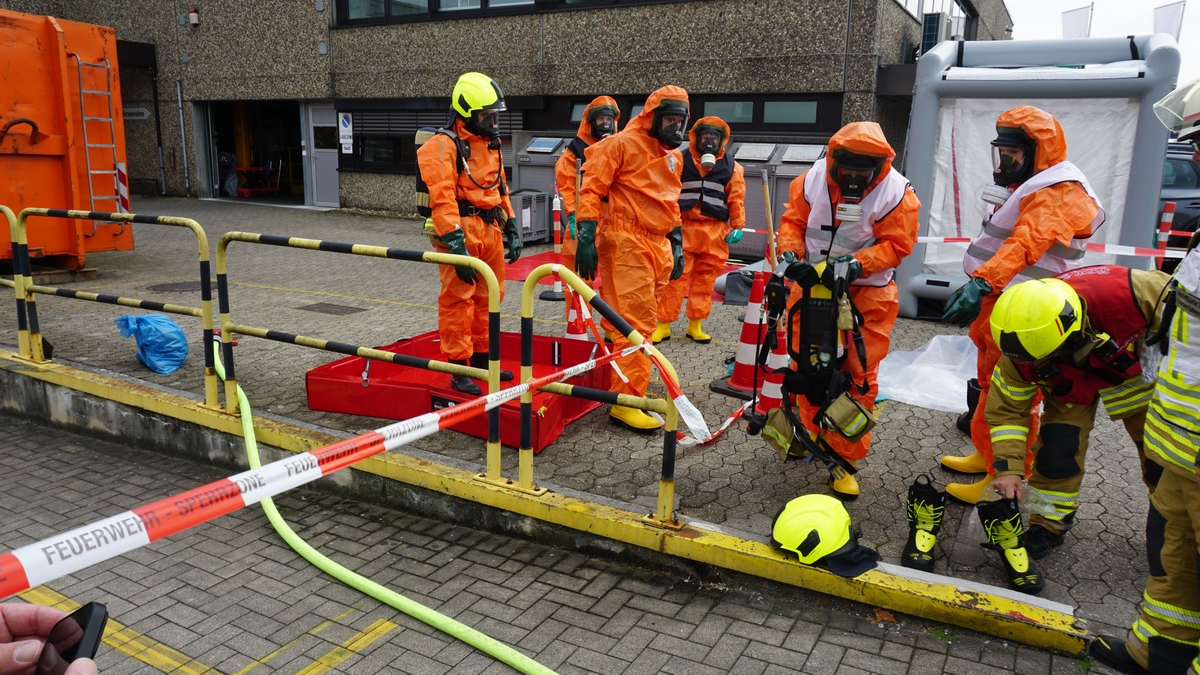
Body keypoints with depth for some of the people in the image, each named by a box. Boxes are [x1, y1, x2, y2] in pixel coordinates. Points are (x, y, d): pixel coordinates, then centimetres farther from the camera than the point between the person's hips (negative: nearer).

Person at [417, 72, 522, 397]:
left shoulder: (491, 144, 16)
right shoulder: (443, 146, -11)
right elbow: (442, 198, -19)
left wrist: (511, 227, 19)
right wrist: (456, 244, -25)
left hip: (490, 229, 8)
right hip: (461, 229, -8)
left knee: (488, 298, 14)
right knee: (458, 299, -4)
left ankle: (481, 360, 27)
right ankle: (458, 370, 3)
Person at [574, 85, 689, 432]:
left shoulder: (674, 156, 19)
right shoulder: (622, 144, -6)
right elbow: (592, 189, -10)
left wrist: (676, 245, 25)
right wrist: (586, 238, -16)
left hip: (658, 246, 8)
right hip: (627, 244, -8)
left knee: (642, 319, 10)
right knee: (637, 321, -12)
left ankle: (630, 386, 21)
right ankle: (626, 400, -9)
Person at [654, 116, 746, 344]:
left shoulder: (731, 167, 9)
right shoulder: (680, 161, 5)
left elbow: (736, 199, 11)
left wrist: (737, 226, 4)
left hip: (715, 232, 2)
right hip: (683, 228, -2)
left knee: (705, 279, 6)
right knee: (675, 278, -4)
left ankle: (695, 324, 16)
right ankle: (663, 324, 2)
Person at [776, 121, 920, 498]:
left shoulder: (897, 193, -11)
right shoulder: (813, 179, -4)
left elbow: (895, 244, -11)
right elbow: (793, 220, 3)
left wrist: (857, 263, -26)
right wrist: (791, 253, -15)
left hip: (867, 291, -3)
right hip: (812, 283, 3)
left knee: (859, 377, -4)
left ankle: (845, 459, 7)